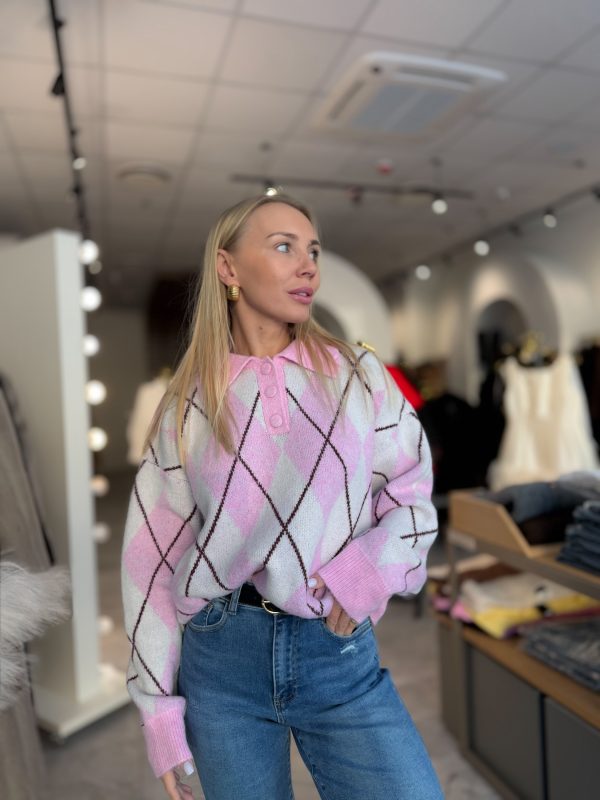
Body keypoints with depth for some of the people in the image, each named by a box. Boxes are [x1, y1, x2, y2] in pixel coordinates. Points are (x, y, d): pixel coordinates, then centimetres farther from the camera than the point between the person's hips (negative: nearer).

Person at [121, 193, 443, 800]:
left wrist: (372, 567, -14)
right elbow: (152, 559, 2)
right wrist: (159, 705, 1)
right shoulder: (188, 404, -1)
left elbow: (414, 494, 5)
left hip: (341, 656, 1)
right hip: (222, 656, 0)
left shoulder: (358, 375, -1)